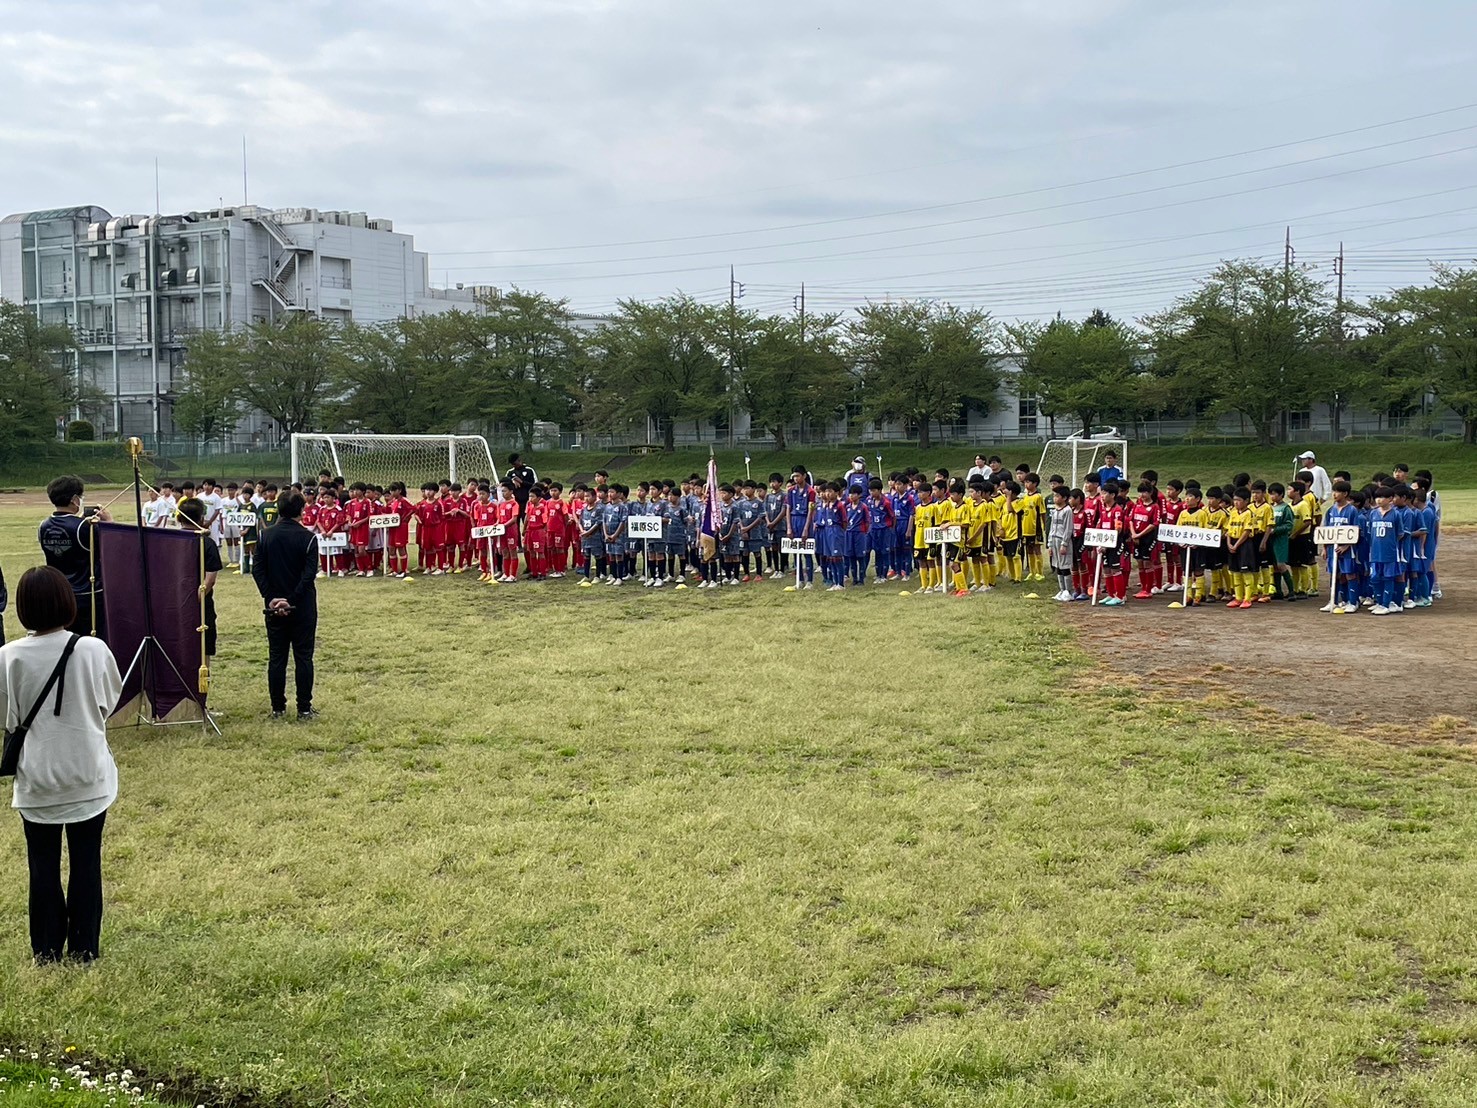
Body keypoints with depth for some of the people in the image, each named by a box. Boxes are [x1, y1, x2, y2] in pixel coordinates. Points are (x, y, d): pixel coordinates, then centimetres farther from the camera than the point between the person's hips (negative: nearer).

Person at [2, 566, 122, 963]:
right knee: (86, 863, 10)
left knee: (44, 866, 12)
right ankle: (83, 950, 16)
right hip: (87, 774, 0)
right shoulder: (93, 650, -13)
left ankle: (47, 951, 19)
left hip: (36, 778, 0)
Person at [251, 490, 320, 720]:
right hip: (303, 607, -3)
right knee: (303, 658, 3)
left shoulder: (266, 537, 2)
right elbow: (309, 573, -16)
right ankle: (304, 709, 4)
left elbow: (258, 570, -4)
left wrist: (271, 598, -7)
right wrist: (291, 600, -14)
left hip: (274, 606, 3)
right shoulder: (307, 538, -8)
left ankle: (277, 708, 12)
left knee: (276, 658, 9)